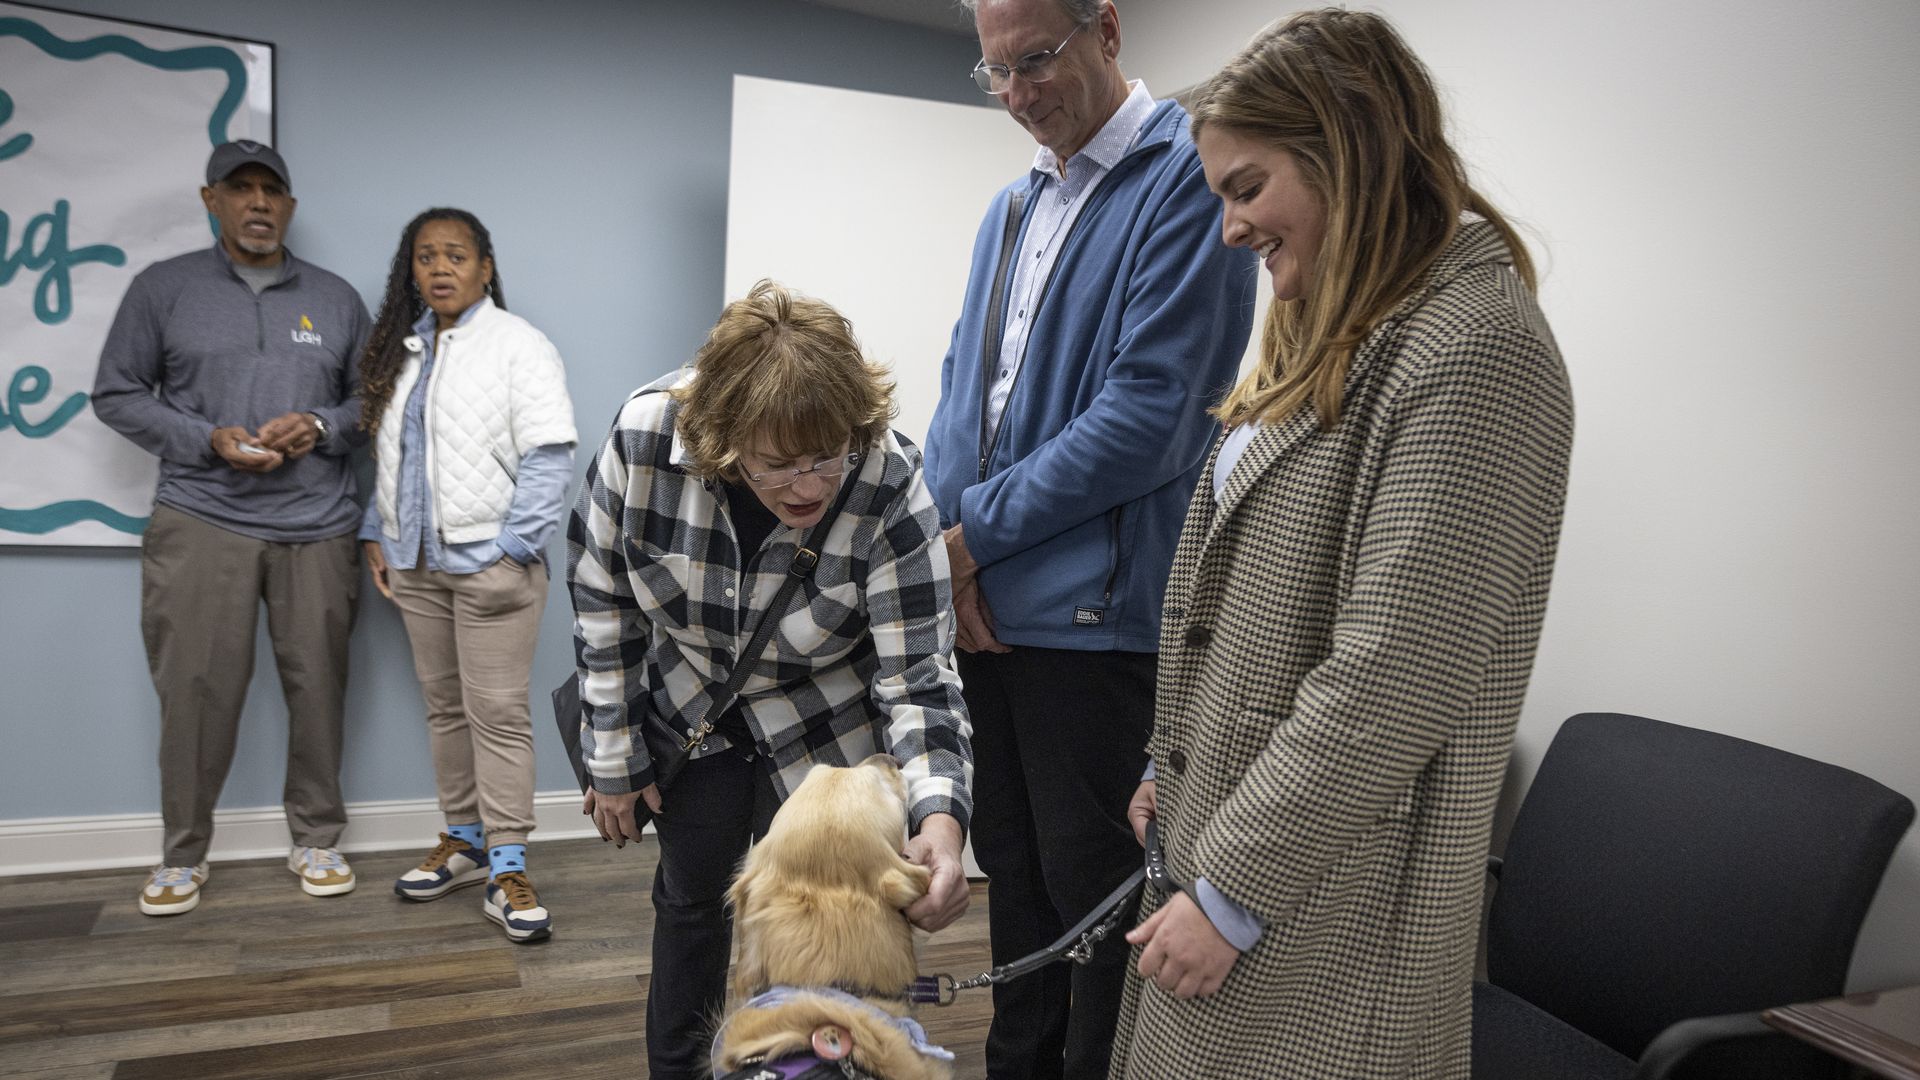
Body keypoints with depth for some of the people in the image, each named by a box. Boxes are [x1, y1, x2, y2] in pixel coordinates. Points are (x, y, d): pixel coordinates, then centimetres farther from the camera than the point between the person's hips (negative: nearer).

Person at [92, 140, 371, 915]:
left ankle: (316, 840, 19)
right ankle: (183, 853, 17)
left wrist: (321, 427, -7)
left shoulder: (336, 298, 12)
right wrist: (208, 440, -8)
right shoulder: (162, 289, 6)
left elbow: (372, 397, 15)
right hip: (201, 521, -1)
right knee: (196, 691, 0)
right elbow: (116, 394, 7)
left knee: (317, 686, 3)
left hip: (317, 526, 2)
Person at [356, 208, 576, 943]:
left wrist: (515, 548, -17)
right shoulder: (400, 349, 15)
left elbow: (549, 457, -13)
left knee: (498, 714, -5)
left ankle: (506, 869, 3)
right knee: (443, 706, 13)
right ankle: (463, 839, 27)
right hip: (415, 561, 7)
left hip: (490, 561, -6)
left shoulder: (518, 346, -6)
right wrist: (376, 534, 11)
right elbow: (383, 450, 20)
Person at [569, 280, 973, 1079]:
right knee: (689, 895, 20)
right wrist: (613, 763, -6)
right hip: (690, 718, 2)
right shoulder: (644, 437, -27)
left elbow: (917, 675, -28)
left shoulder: (890, 488, -32)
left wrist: (940, 813, -45)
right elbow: (602, 600, -12)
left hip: (824, 735, -2)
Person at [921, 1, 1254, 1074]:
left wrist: (977, 530, -11)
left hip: (1095, 612, -8)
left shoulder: (1189, 175, -11)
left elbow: (1145, 415, -19)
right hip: (986, 602, 8)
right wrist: (947, 548, -1)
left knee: (1093, 886, 5)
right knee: (1013, 869, 20)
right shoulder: (1014, 203, 15)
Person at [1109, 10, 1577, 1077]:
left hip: (1330, 904, -8)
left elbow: (1389, 689, -22)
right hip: (1229, 831, 8)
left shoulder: (1476, 352, -17)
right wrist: (1174, 769, 15)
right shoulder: (1340, 339, 12)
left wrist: (1230, 890, -17)